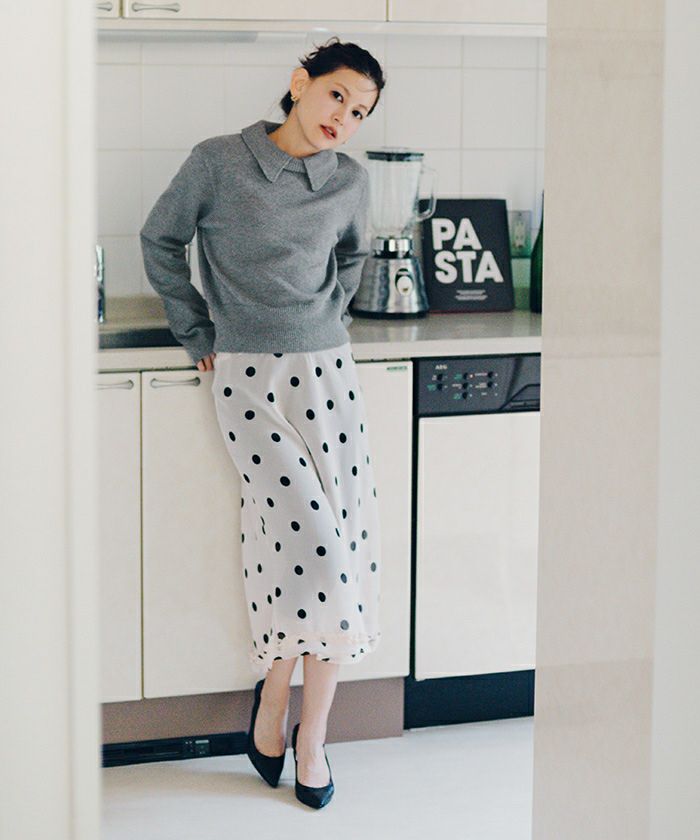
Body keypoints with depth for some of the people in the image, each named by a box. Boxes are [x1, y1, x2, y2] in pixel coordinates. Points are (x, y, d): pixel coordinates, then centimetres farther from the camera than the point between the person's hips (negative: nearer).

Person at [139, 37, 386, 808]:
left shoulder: (350, 182, 5)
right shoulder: (218, 163, -6)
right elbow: (160, 239, 7)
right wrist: (198, 336, 8)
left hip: (328, 372, 4)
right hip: (249, 377, -4)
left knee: (344, 546, -2)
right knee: (308, 537, -14)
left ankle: (310, 732, 8)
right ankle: (275, 694, 8)